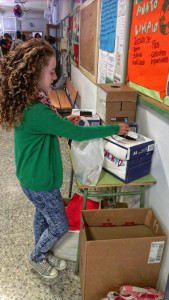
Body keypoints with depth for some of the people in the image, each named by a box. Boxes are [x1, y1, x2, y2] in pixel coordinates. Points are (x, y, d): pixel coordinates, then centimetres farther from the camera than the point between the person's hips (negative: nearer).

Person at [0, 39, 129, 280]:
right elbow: (79, 134, -28)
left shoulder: (25, 102, -2)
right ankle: (37, 257, 39)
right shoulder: (36, 111, -33)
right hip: (41, 181, -9)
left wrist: (63, 122, 1)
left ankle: (43, 255, 50)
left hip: (34, 176, 9)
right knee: (60, 226, 12)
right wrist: (116, 129, -17)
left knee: (42, 215, 27)